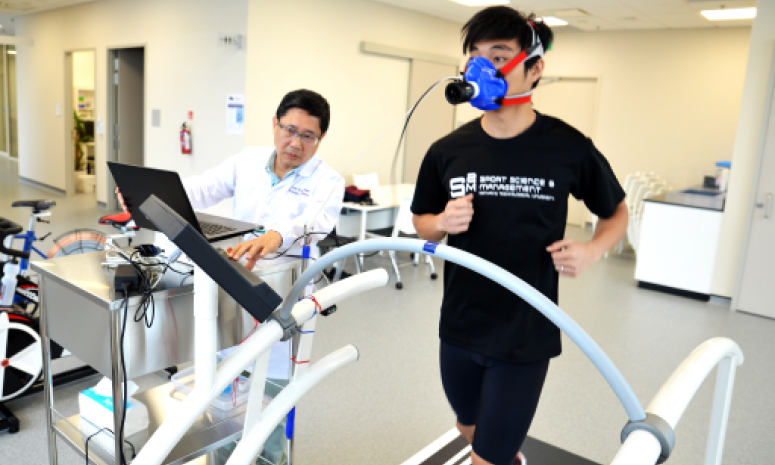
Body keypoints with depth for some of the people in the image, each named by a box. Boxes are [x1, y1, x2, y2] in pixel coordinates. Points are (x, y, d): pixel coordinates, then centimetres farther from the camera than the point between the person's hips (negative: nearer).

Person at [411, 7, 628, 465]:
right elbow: (422, 222, 9)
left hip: (526, 335, -4)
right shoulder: (448, 151, -5)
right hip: (459, 327, 4)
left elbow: (617, 212, 4)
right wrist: (443, 223, -13)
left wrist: (592, 250, -15)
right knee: (471, 428, 27)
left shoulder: (569, 148, -12)